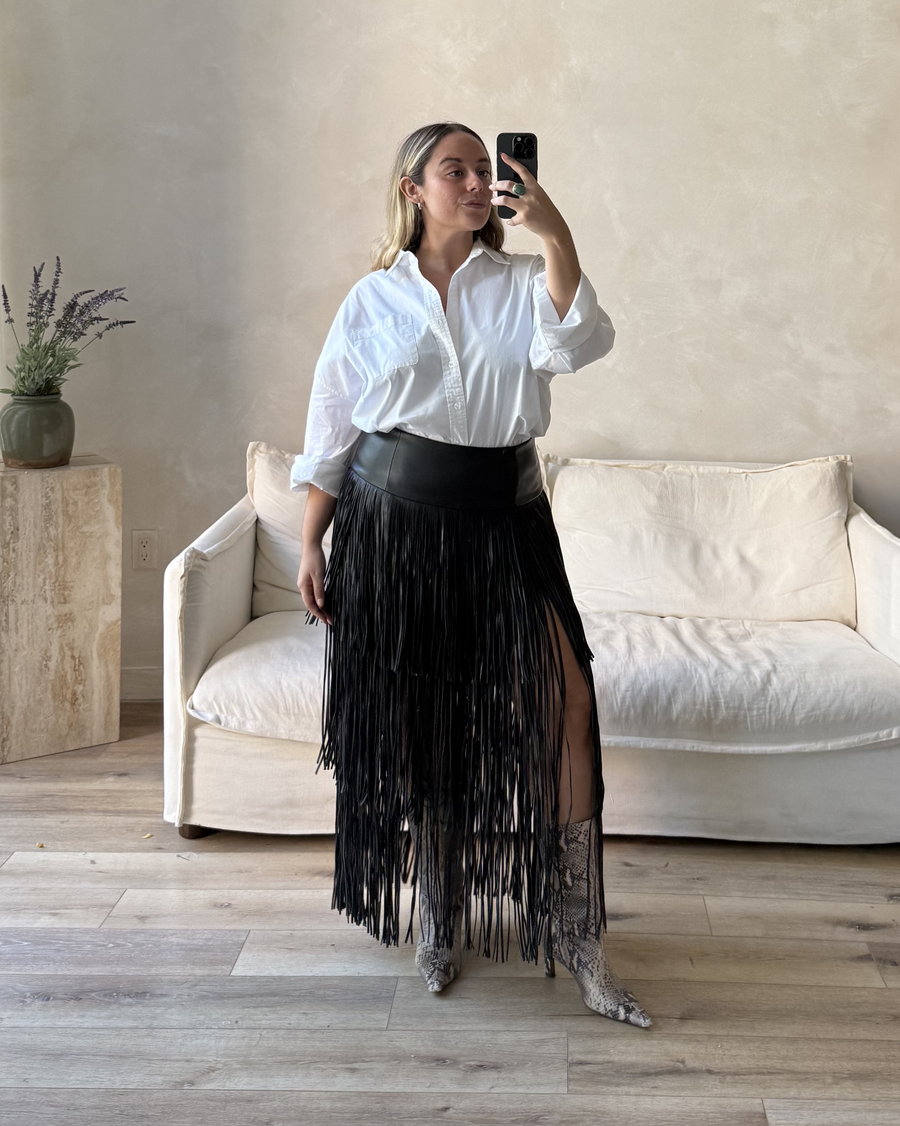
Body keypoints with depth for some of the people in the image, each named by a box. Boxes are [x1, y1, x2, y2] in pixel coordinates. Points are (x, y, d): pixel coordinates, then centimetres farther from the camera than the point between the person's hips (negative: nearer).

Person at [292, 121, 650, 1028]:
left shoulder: (522, 285, 7)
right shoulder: (373, 301, 6)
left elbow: (577, 342, -15)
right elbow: (330, 435, 8)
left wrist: (553, 234, -23)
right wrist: (311, 546, 5)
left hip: (502, 522, 0)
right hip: (391, 523, 0)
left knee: (563, 702, -13)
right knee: (414, 722, 7)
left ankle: (576, 935, -1)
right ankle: (437, 917, 28)